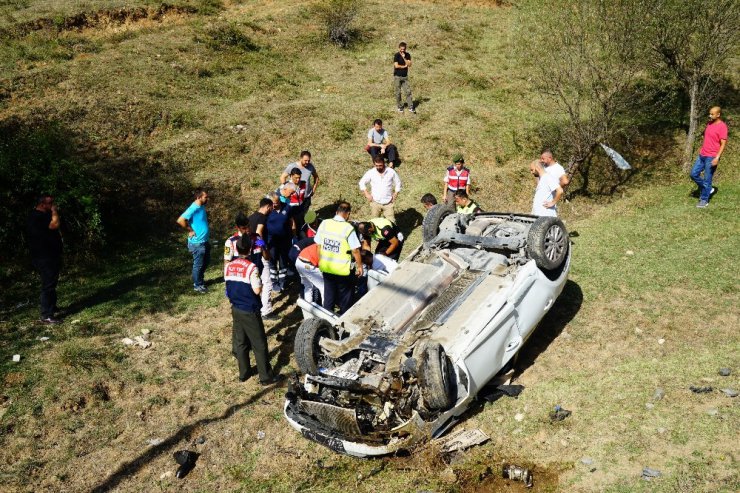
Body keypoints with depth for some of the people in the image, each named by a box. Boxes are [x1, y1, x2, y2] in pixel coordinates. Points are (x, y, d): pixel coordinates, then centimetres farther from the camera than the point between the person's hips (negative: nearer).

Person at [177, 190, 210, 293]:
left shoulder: (202, 207, 5)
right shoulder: (193, 209, -23)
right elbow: (180, 220, -32)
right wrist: (190, 230, -21)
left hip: (204, 241, 9)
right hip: (197, 243, -9)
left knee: (206, 261, 22)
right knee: (198, 264, 4)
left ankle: (200, 279, 39)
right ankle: (197, 285, 18)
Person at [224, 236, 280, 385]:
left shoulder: (228, 267, -1)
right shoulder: (251, 267, -20)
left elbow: (229, 288, 7)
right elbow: (257, 290, -20)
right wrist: (261, 284, -3)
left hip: (236, 309, 6)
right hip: (250, 311, -6)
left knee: (240, 343, 17)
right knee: (259, 345, 4)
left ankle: (244, 373, 27)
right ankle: (266, 377, 11)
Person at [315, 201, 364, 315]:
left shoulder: (324, 224, -7)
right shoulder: (348, 228, -21)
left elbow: (318, 245, 1)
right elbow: (355, 250, -16)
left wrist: (320, 260, 15)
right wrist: (359, 266, -2)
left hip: (326, 267, 4)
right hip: (342, 269, -4)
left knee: (329, 292, 21)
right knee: (345, 293, 17)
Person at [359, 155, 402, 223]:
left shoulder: (391, 172, -4)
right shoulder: (370, 172, -4)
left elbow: (398, 183, 8)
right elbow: (362, 183, 7)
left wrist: (395, 194, -1)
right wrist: (367, 194, -1)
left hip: (388, 203, 0)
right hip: (375, 202, 1)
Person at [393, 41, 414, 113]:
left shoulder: (407, 55, 4)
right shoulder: (396, 55, -9)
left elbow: (409, 64, -6)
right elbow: (396, 66, -18)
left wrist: (404, 58, -17)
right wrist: (404, 66, -7)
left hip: (405, 76, 4)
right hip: (397, 76, -4)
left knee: (408, 91, -1)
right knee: (398, 92, 2)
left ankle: (411, 107, 1)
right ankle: (400, 107, 14)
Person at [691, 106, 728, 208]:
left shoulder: (722, 126, -14)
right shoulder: (709, 123, 10)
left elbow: (723, 144, -16)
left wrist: (717, 157, -23)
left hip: (711, 158, -8)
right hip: (702, 155, 8)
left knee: (707, 179, -2)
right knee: (694, 174, 7)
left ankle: (704, 200, 9)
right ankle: (708, 189, 25)